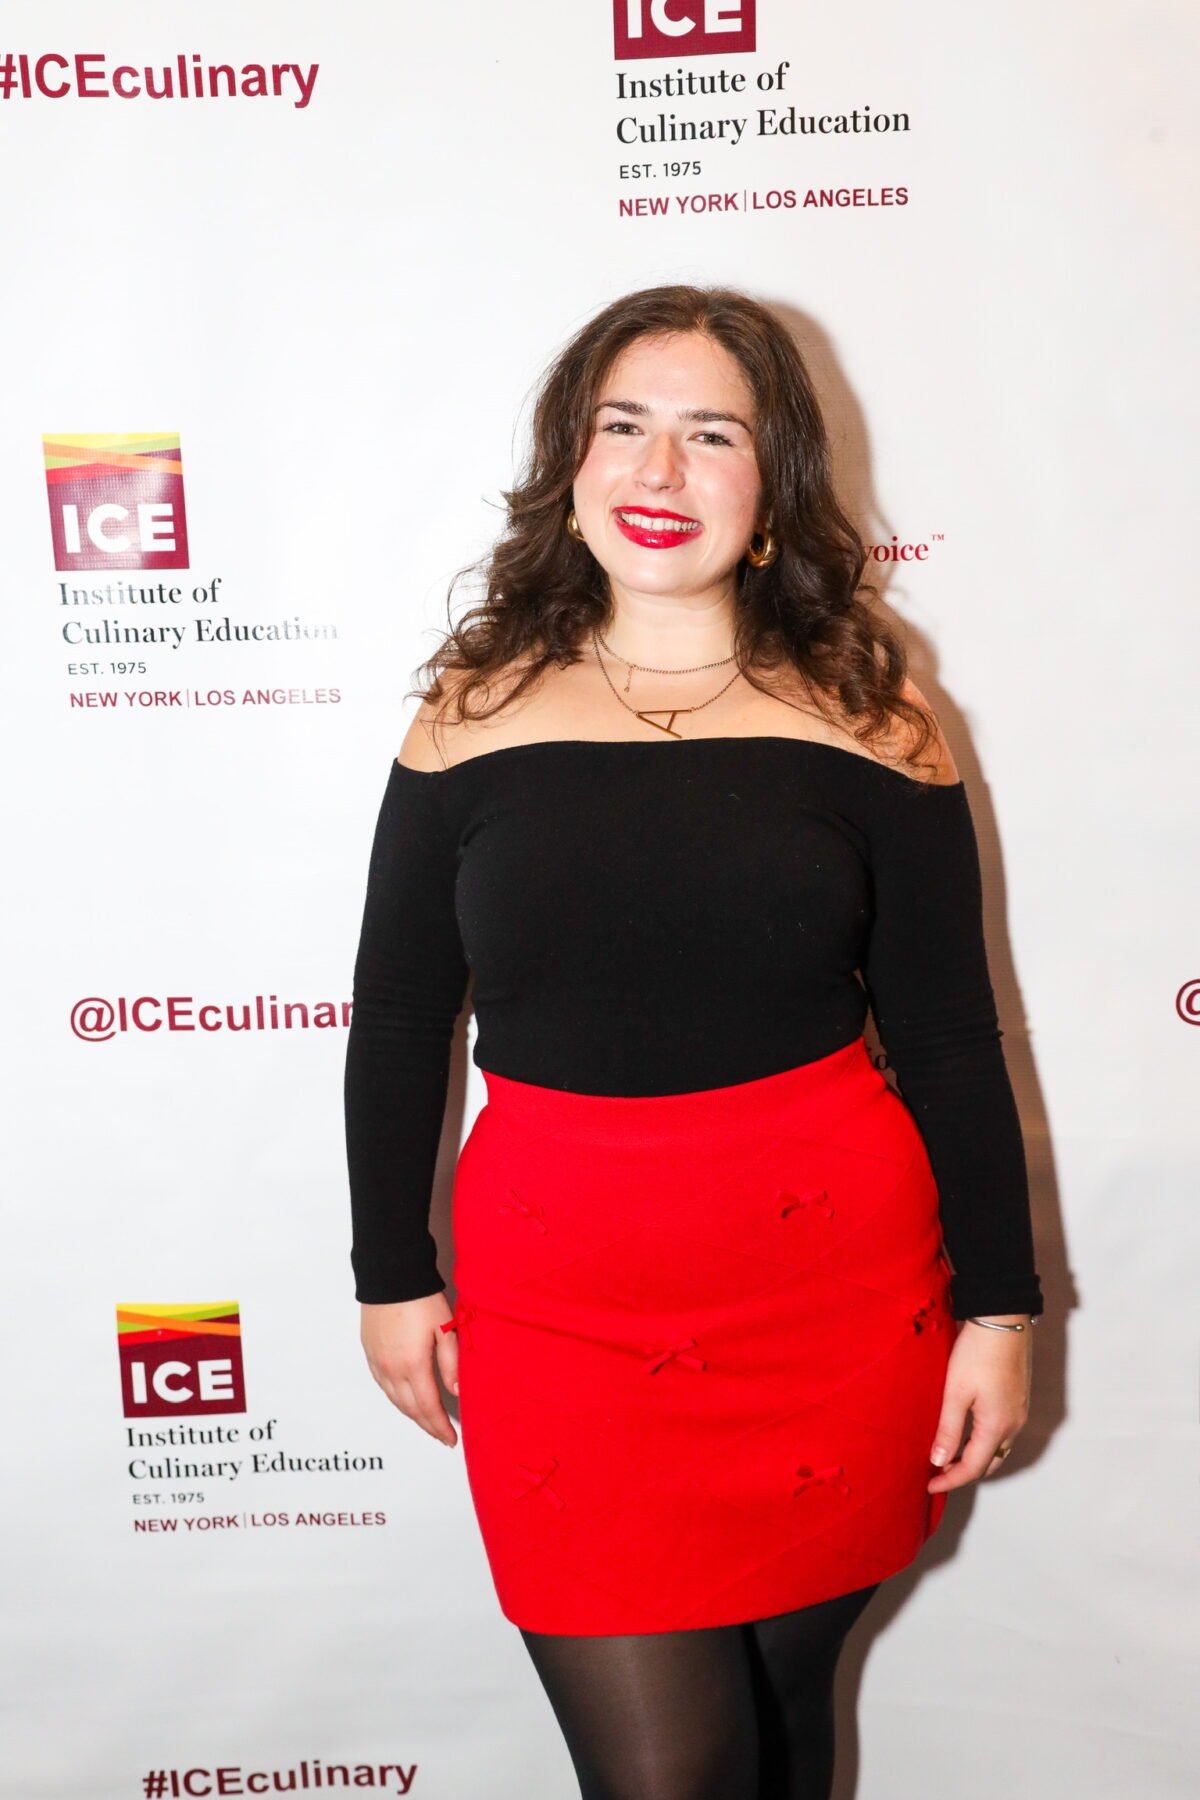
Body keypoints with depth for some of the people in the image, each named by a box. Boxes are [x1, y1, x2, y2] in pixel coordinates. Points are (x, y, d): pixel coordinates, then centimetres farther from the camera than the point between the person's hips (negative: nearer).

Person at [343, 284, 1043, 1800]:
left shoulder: (863, 715, -1)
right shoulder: (476, 709, 0)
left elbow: (951, 1038, 3)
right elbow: (397, 1019, 6)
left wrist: (998, 1308, 2)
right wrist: (392, 1275, 8)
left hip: (834, 1285, 1)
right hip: (558, 1291, 0)